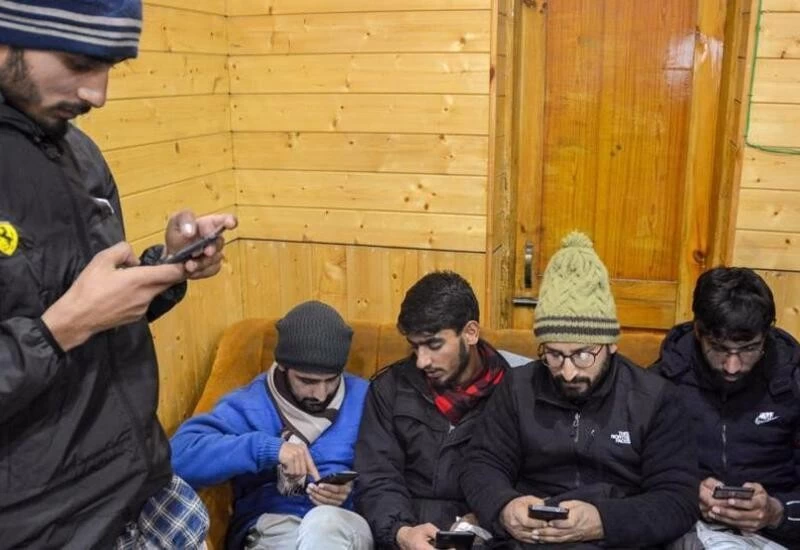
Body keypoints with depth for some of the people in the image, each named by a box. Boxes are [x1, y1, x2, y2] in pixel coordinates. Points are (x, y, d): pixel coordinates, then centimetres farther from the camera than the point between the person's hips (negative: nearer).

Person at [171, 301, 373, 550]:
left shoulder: (362, 397, 8)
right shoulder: (248, 405, 1)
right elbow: (180, 454, -15)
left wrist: (352, 493, -11)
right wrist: (266, 448, -24)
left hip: (345, 525, 2)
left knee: (324, 521, -35)